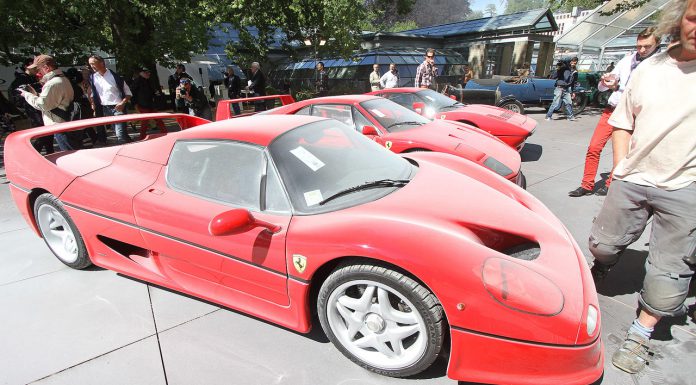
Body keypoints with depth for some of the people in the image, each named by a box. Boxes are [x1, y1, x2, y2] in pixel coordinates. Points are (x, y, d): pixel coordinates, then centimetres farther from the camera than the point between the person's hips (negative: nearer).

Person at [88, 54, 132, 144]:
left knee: (120, 134, -16)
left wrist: (123, 103, -15)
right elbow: (93, 93, 22)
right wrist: (93, 104, 8)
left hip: (117, 108, -5)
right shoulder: (92, 78, 7)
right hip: (104, 109, 5)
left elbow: (128, 92, -2)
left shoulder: (114, 76, -6)